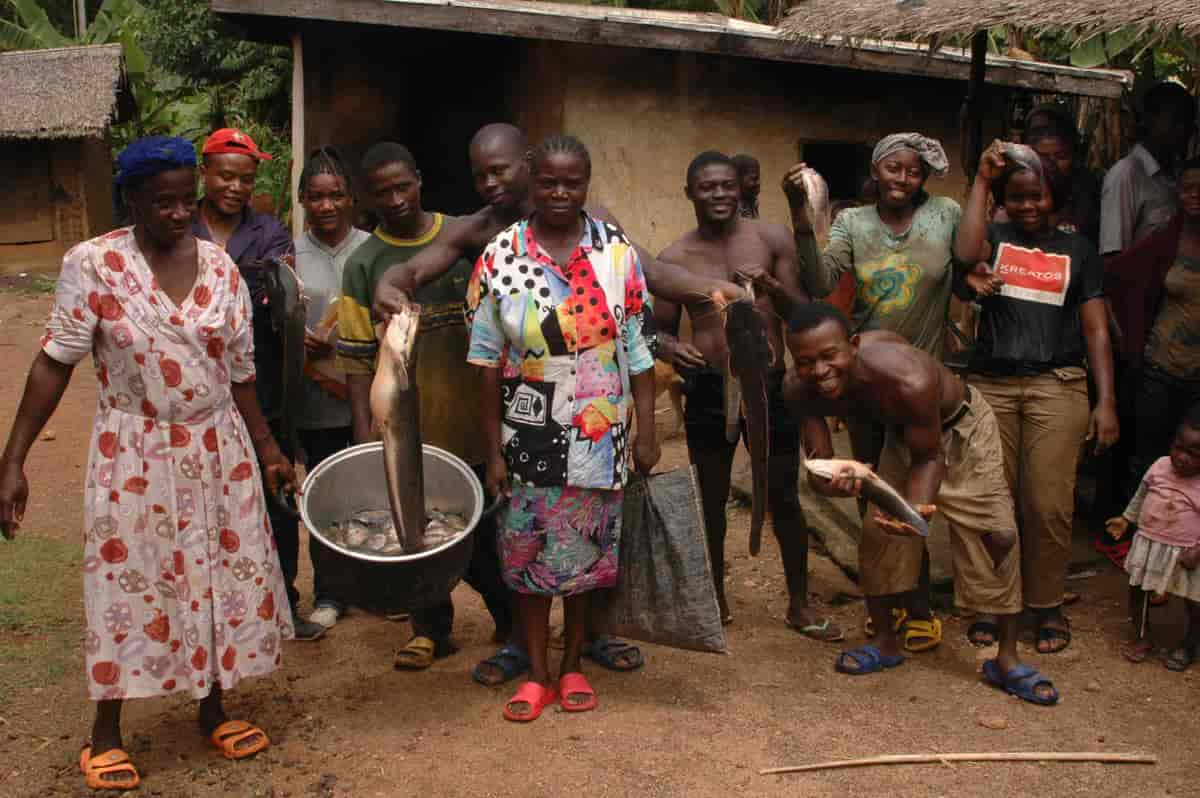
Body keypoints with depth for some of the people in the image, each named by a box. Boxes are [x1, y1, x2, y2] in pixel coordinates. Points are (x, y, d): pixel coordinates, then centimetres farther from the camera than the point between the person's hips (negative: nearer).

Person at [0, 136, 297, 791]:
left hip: (218, 451, 4)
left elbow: (239, 369, 7)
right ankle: (105, 736, 23)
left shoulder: (219, 266, 0)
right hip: (134, 455, -3)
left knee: (223, 575, 10)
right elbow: (54, 363, -8)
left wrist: (266, 446, 9)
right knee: (127, 584, 5)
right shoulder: (92, 263, -10)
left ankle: (213, 710, 31)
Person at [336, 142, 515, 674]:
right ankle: (431, 629, 29)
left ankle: (512, 617, 28)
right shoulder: (363, 264, 2)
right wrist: (364, 433, -7)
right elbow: (357, 356, 0)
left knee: (486, 528, 5)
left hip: (471, 422, 0)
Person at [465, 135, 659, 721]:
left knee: (587, 551, 10)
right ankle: (536, 674, 22)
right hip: (527, 435, 0)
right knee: (527, 552, 6)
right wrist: (493, 450, -4)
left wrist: (647, 433, -1)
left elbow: (639, 348, 2)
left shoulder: (617, 252, 0)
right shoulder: (499, 258, -3)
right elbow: (487, 361, -2)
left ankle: (572, 666, 28)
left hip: (599, 437, 1)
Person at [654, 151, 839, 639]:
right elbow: (659, 330, 4)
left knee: (784, 499, 9)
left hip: (771, 386, 0)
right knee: (712, 499, 12)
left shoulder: (772, 240, -1)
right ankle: (716, 600, 31)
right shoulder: (674, 259, 0)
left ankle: (799, 606, 27)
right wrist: (671, 348, -18)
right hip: (709, 391, 0)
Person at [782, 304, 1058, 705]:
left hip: (959, 426, -4)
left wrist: (915, 509, -45)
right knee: (876, 532, 1)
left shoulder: (909, 380, -43)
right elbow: (817, 468, -23)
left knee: (997, 534, -11)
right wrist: (836, 485, -47)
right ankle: (886, 643, 22)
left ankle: (1007, 659, 3)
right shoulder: (800, 388, -28)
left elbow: (928, 458, -27)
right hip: (902, 433, 5)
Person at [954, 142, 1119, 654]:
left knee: (1049, 504, -5)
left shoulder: (1077, 250, 12)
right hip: (992, 383, 0)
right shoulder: (994, 238, 10)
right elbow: (966, 253, -15)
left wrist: (1106, 402, 0)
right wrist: (981, 181, -5)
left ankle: (1046, 605, 12)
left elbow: (1096, 329, 9)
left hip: (1057, 386, 0)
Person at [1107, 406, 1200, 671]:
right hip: (1148, 545, 4)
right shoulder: (1160, 466, -5)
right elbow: (1141, 496, 13)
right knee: (1137, 589, 14)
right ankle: (1142, 638, 33)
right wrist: (1126, 519, 11)